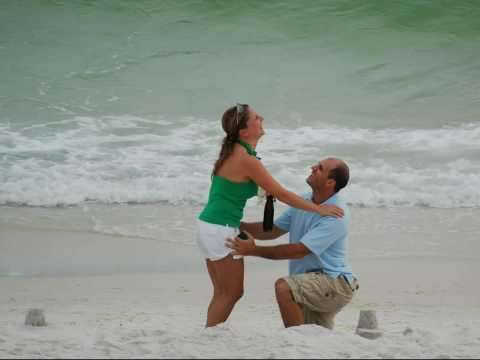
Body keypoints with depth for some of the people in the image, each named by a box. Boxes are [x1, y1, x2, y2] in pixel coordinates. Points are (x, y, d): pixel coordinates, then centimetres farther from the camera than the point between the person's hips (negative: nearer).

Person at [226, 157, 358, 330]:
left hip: (334, 282, -9)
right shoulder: (303, 202, 7)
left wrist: (254, 250, -25)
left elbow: (299, 250, -26)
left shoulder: (336, 214, -22)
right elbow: (272, 231, 12)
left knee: (283, 286, -30)